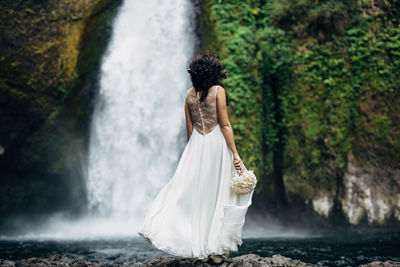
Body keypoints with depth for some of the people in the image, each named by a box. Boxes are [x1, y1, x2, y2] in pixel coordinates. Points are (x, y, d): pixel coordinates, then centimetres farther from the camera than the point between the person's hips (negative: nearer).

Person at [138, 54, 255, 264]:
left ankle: (200, 250, 4)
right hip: (216, 144, -4)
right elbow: (225, 125, -10)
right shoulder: (218, 91, -7)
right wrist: (235, 154, -9)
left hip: (196, 145, 4)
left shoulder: (189, 94, 6)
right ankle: (216, 250, 7)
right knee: (217, 195, 3)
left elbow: (189, 128, 9)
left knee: (194, 194, 7)